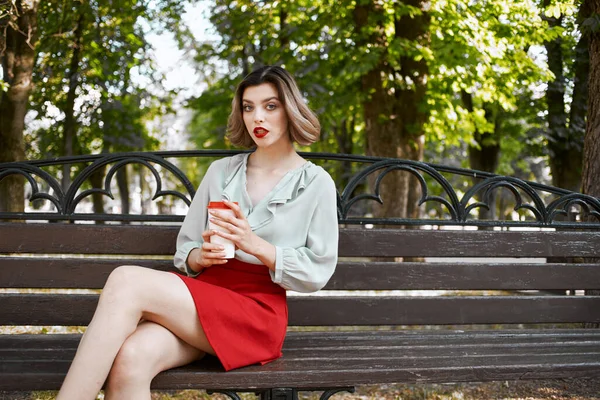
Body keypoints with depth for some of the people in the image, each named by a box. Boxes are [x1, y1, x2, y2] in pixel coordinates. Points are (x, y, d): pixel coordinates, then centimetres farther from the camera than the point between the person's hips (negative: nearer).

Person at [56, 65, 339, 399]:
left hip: (258, 310, -4)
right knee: (130, 359, -33)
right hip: (203, 292, 4)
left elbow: (317, 273, -1)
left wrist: (254, 244, -15)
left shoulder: (316, 183, 4)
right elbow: (184, 250, 16)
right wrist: (200, 256, -9)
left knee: (127, 281, -29)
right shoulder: (221, 171, 16)